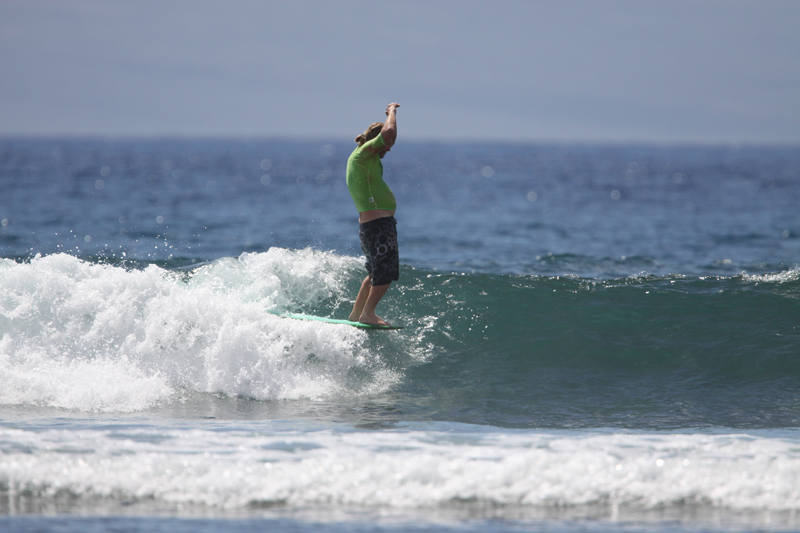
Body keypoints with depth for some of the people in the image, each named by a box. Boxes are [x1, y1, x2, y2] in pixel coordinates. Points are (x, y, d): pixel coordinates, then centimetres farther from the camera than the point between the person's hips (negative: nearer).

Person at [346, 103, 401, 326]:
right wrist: (391, 112, -5)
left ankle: (357, 312, 25)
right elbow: (388, 133, -21)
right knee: (386, 272, -5)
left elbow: (389, 137, 36)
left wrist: (391, 113, 26)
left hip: (369, 224, 11)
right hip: (378, 223, -11)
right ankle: (367, 314, 0)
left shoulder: (368, 158, 17)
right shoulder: (361, 155, -12)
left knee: (376, 272, 19)